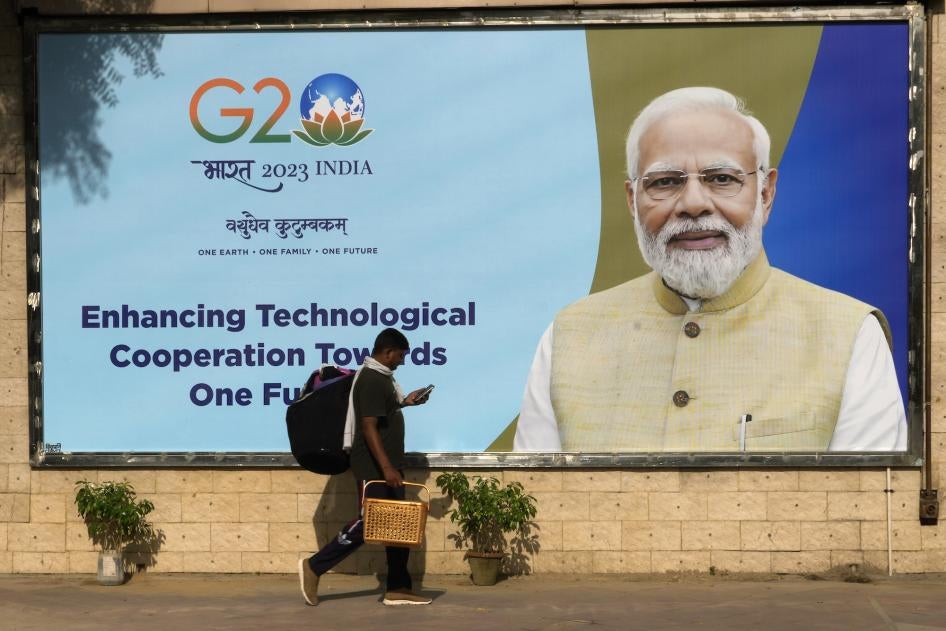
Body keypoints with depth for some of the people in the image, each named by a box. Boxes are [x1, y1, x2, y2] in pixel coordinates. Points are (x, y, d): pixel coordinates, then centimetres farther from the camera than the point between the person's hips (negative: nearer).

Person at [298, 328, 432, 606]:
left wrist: (404, 402, 20)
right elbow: (368, 427, -24)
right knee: (369, 523, -6)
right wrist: (386, 468, -28)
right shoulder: (372, 380, -18)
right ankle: (314, 567, 3)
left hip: (387, 464, 10)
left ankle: (398, 589, 11)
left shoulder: (381, 376, 14)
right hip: (374, 467, -10)